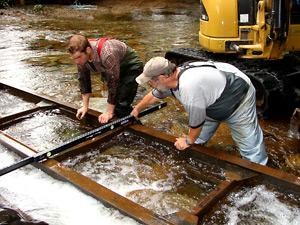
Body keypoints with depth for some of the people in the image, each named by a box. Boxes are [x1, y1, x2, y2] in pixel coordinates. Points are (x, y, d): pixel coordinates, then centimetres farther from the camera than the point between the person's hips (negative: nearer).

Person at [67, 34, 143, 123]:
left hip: (131, 67, -7)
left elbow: (113, 83, -33)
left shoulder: (107, 54, -40)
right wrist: (85, 107, -5)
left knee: (122, 105, -18)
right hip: (113, 69, 7)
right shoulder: (80, 55, -18)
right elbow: (83, 79, -6)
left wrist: (109, 112, -25)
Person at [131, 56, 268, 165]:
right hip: (215, 99, 9)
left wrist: (188, 141, -7)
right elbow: (153, 96, 10)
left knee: (249, 144, -6)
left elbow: (196, 122, -27)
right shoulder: (171, 77, -11)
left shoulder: (189, 88, -41)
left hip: (239, 97, -9)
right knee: (197, 140, 13)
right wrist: (137, 109, 28)